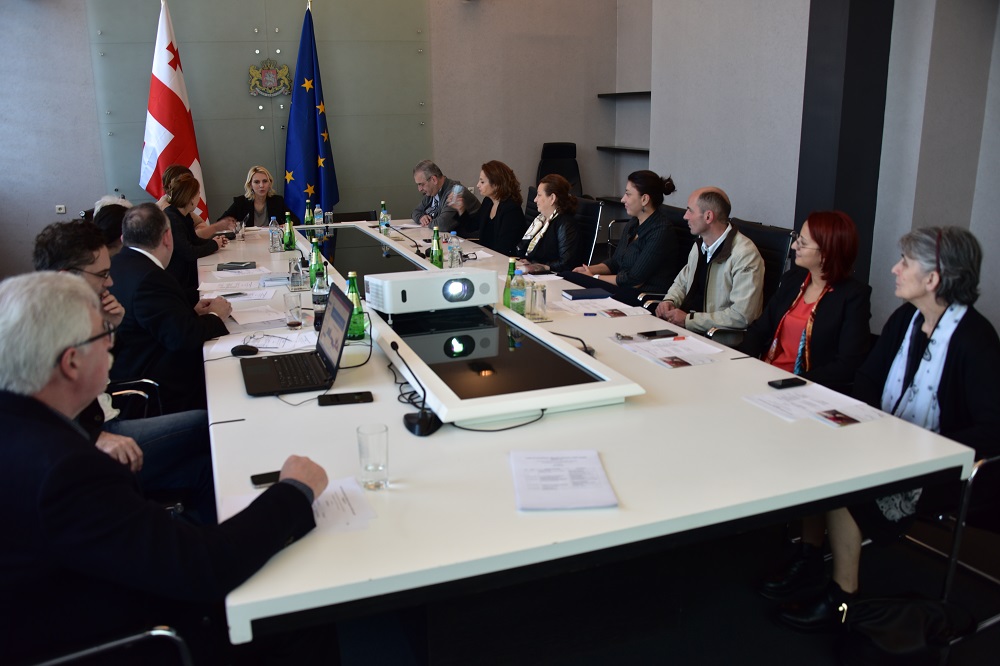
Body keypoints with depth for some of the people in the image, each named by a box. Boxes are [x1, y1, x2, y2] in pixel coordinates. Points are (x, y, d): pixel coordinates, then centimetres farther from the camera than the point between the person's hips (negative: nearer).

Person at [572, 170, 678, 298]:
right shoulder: (633, 224, 12)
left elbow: (634, 280, -18)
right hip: (623, 289, 8)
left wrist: (595, 277, -10)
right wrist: (590, 269, -1)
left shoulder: (660, 232, -17)